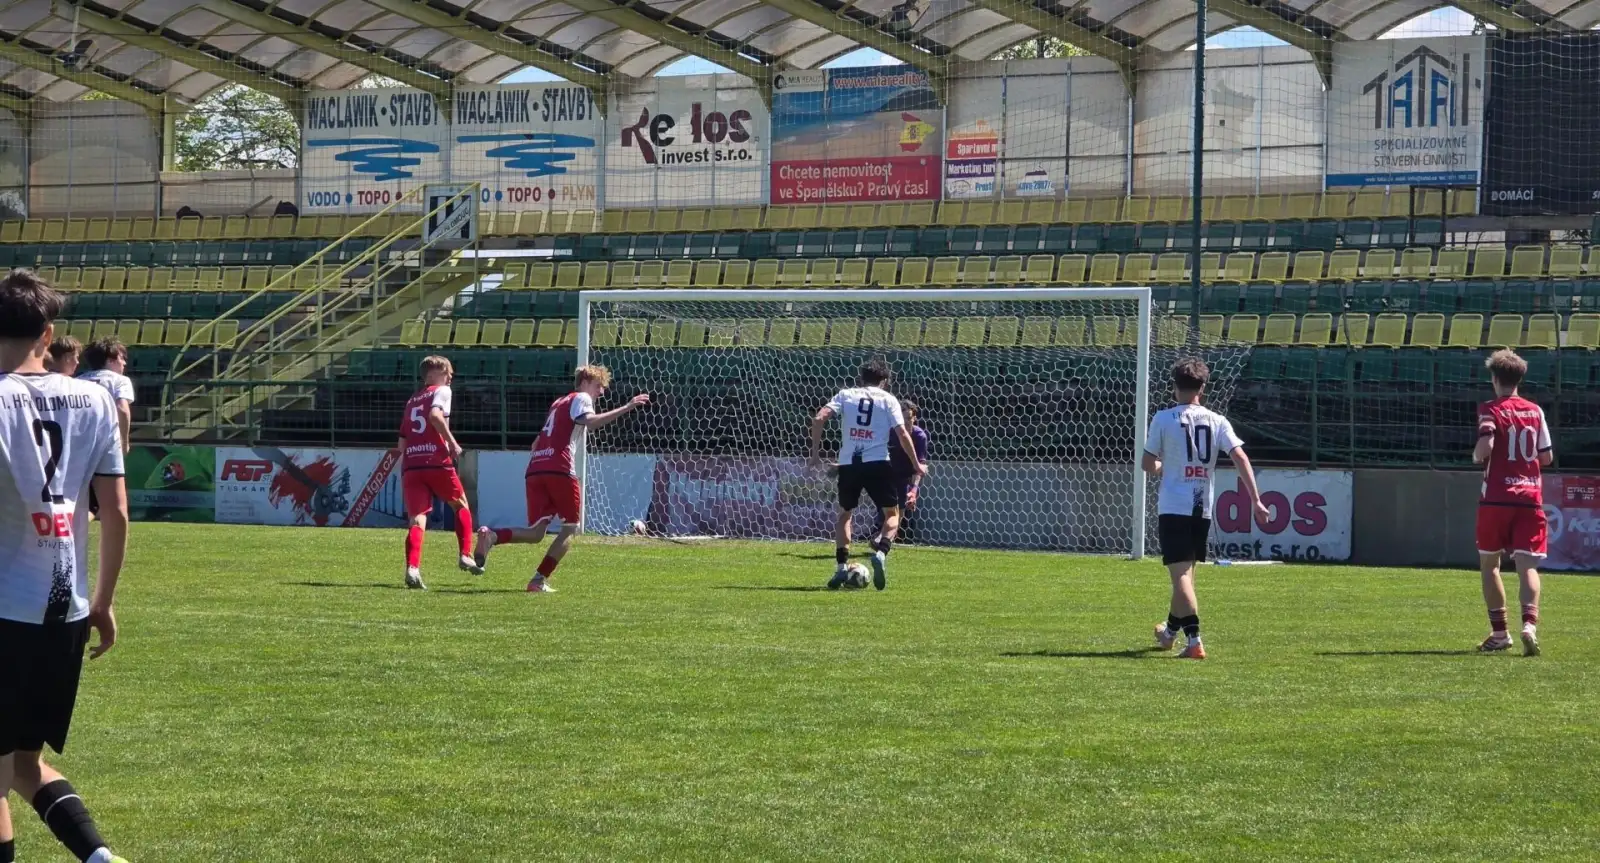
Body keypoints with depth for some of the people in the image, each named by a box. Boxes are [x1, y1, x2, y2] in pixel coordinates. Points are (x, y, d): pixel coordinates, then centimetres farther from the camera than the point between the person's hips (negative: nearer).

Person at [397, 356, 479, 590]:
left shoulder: (411, 401, 26)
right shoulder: (441, 391, 6)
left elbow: (402, 442, 24)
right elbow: (435, 415, -16)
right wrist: (452, 442, -10)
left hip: (410, 465, 5)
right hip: (437, 462, -5)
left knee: (417, 520, -5)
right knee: (461, 505, 20)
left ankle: (412, 568, -25)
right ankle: (466, 556, 13)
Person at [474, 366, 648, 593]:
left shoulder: (559, 403, 32)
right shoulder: (581, 398, 8)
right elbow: (590, 421, -15)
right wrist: (626, 408, -16)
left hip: (535, 469, 7)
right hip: (560, 469, -7)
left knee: (535, 534, 3)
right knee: (570, 528, 8)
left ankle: (491, 536, -23)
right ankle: (540, 580, -4)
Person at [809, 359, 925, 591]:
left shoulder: (846, 394, 11)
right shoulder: (888, 399, 6)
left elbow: (819, 419, -2)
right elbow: (902, 434, -1)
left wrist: (815, 451, 6)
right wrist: (917, 465, 9)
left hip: (848, 463, 2)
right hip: (877, 463, -2)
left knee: (844, 513, 22)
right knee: (892, 513, 13)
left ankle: (841, 567, 10)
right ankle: (881, 552, -15)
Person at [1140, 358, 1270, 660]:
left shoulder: (1164, 419, -5)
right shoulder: (1217, 422, 2)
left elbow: (1148, 465, -1)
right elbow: (1240, 458, -7)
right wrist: (1256, 500, -7)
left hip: (1173, 507, -4)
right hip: (1203, 508, 4)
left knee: (1181, 573, -7)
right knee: (1185, 572, 20)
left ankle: (1194, 640, -20)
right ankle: (1171, 631, 39)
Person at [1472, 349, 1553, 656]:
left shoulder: (1491, 409, -4)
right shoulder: (1535, 412, 10)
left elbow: (1484, 447, -19)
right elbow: (1547, 457, 12)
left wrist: (1476, 456, 3)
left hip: (1496, 498, -3)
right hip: (1531, 497, 3)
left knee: (1489, 563, 14)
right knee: (1526, 565, -4)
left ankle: (1499, 632, 14)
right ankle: (1529, 623, -28)